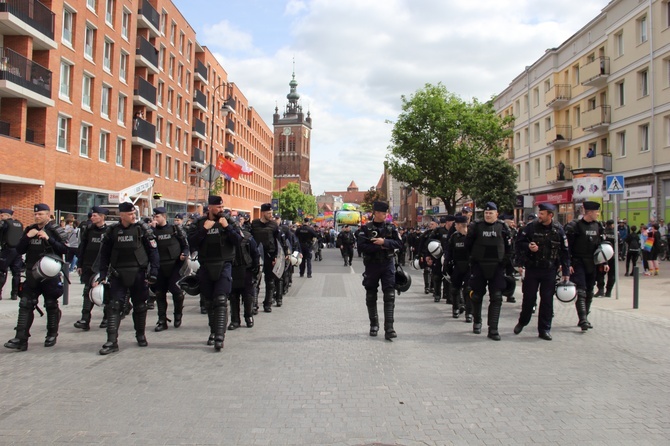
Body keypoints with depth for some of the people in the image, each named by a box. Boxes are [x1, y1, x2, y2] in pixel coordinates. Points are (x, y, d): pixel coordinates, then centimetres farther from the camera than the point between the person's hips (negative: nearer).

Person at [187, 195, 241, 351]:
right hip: (206, 267, 3)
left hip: (224, 265, -3)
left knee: (221, 300, -13)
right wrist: (204, 229, -12)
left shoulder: (228, 221, 3)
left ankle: (219, 336, -15)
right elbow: (191, 243, -4)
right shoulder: (200, 223, 6)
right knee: (209, 302, 11)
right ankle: (213, 331, 27)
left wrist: (227, 227, -13)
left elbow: (238, 241, -5)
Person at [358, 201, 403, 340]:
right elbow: (362, 246, -11)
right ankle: (374, 324, 27)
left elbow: (399, 244, -2)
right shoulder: (366, 228, -2)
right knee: (371, 296, 10)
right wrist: (379, 247, -15)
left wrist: (384, 242, -15)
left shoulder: (391, 227, 5)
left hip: (388, 264, 1)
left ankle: (389, 328, -7)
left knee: (389, 296, -7)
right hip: (371, 265, 0)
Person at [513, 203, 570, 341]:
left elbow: (565, 252, 4)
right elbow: (519, 243, 3)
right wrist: (528, 246, -19)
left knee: (547, 300, 3)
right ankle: (522, 322, 27)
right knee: (529, 297, 6)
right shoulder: (531, 227, -2)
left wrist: (566, 272, 2)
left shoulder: (558, 230, -1)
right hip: (532, 269, 0)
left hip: (549, 270, 0)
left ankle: (544, 329, 12)